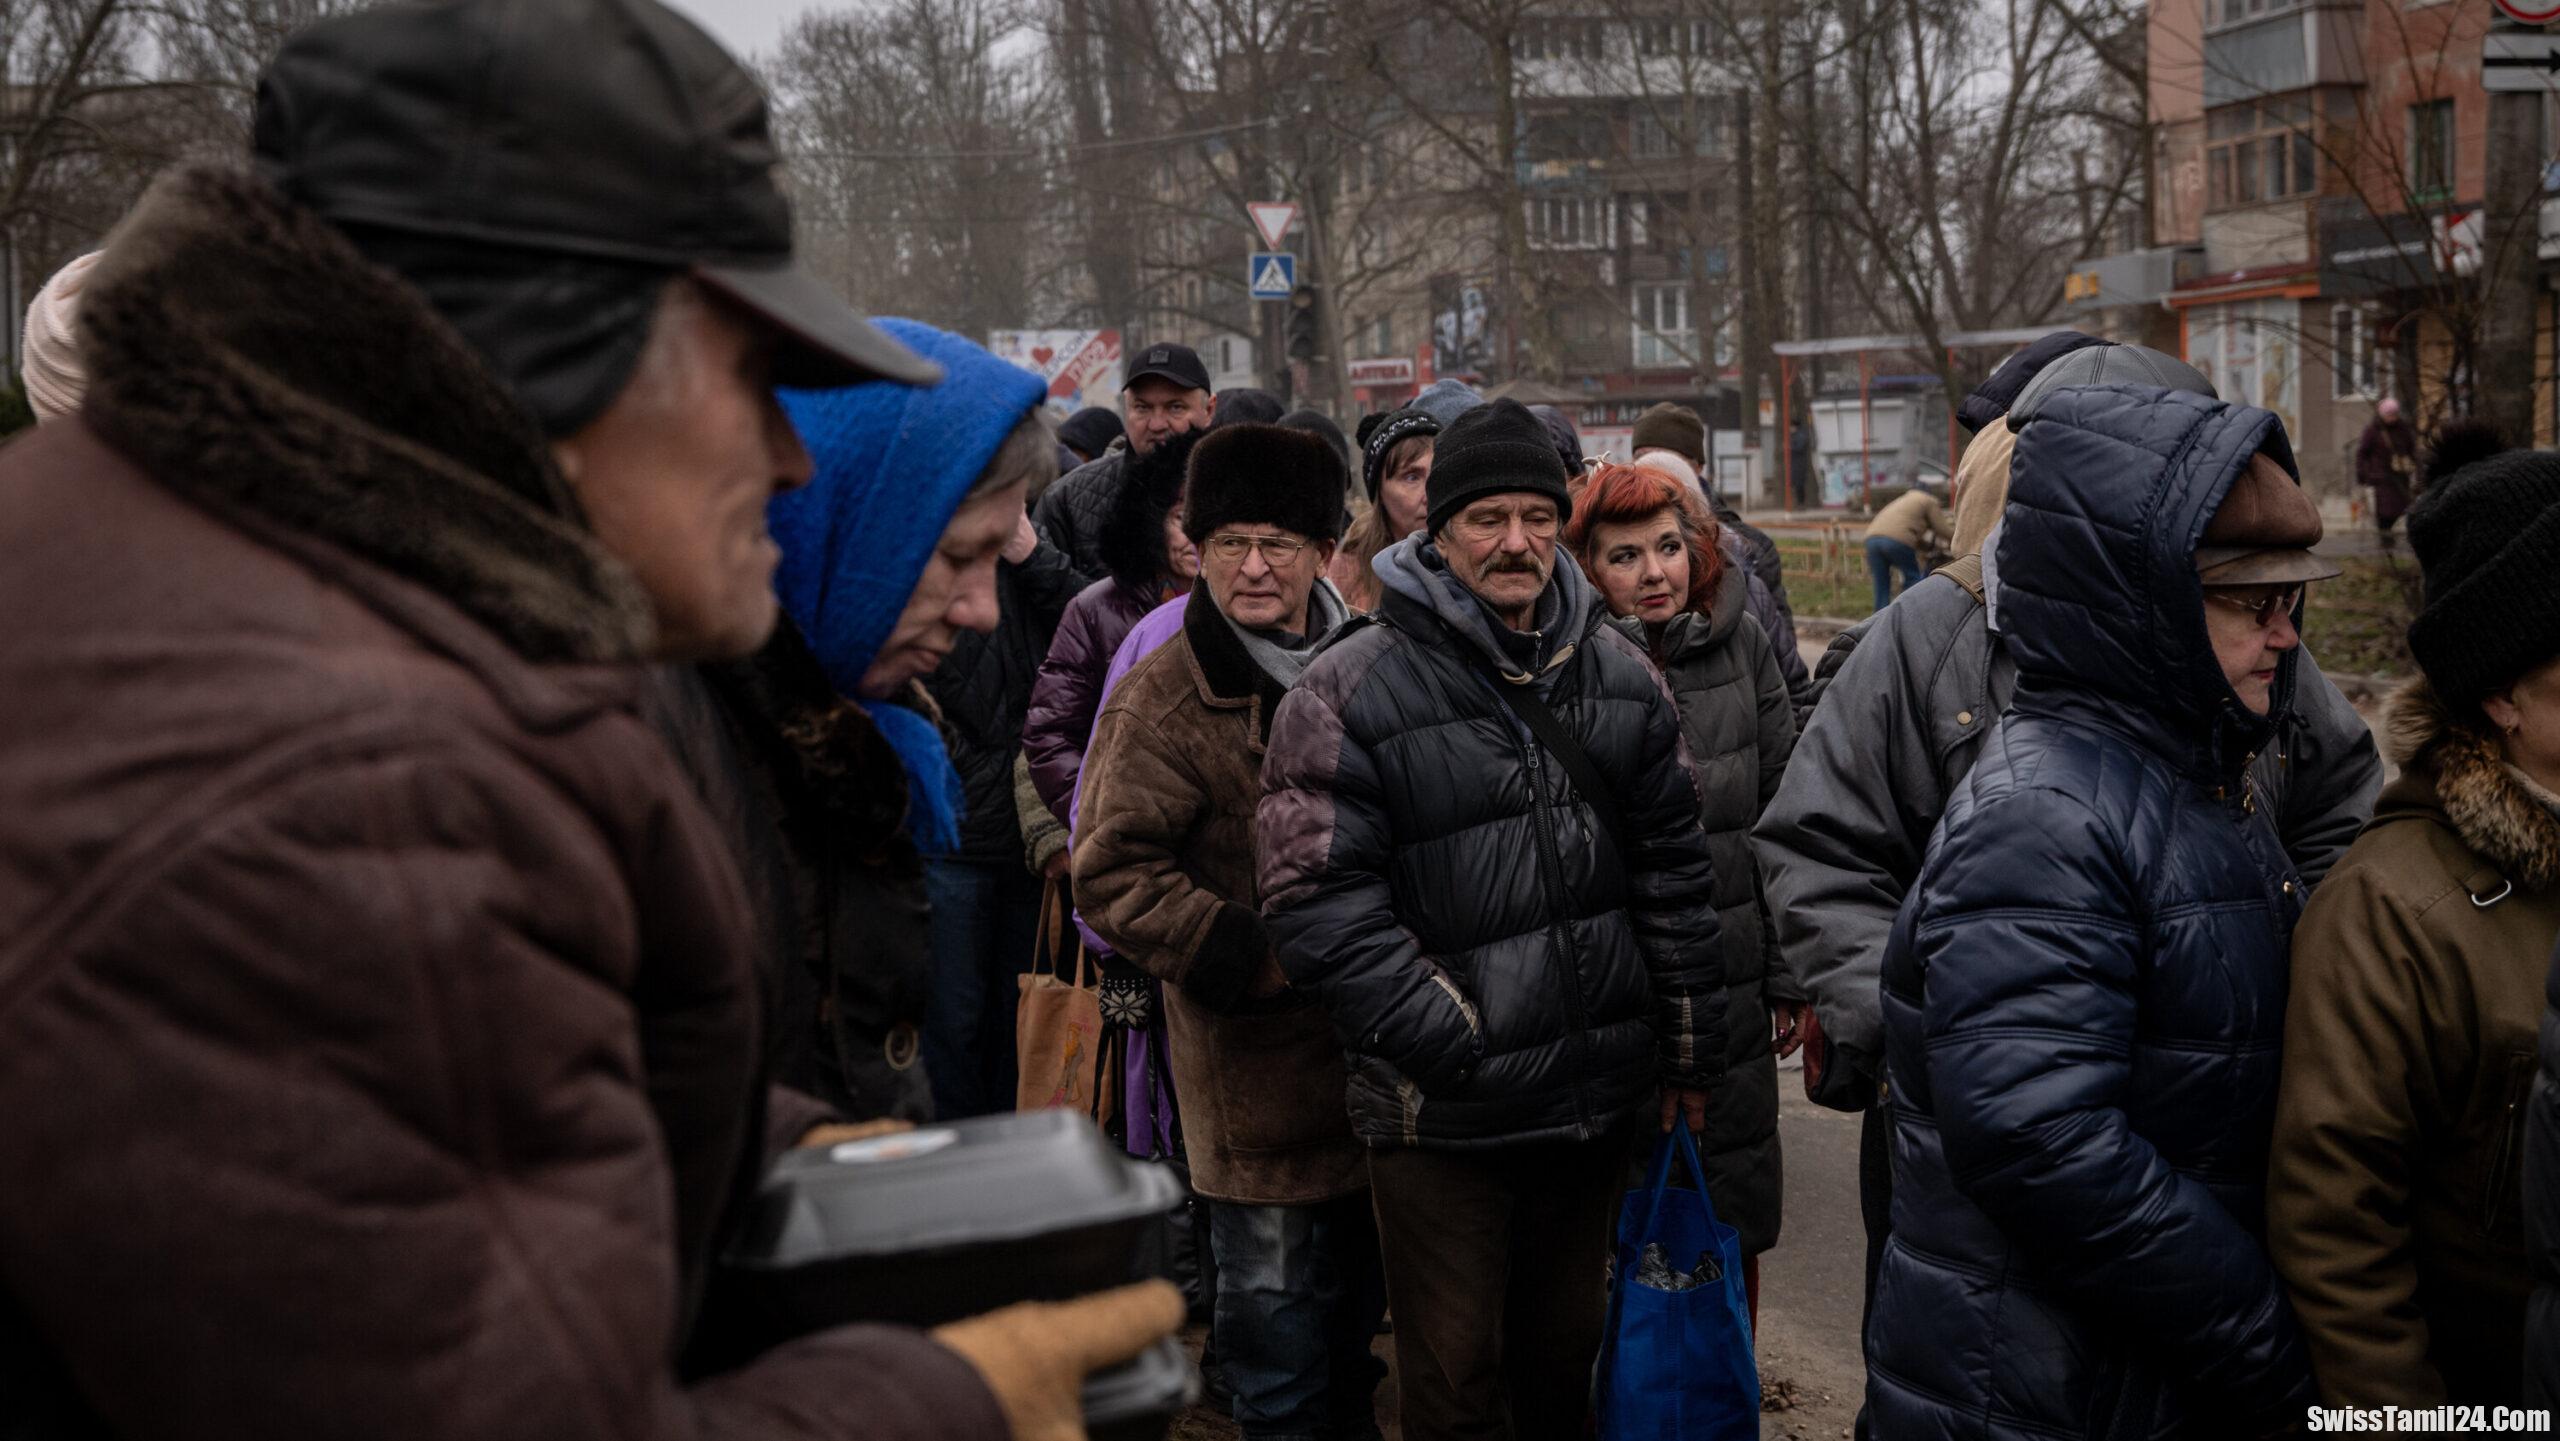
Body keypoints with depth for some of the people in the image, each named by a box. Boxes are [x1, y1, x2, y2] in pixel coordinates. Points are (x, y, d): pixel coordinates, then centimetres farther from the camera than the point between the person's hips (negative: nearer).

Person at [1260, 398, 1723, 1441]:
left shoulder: (1617, 672, 7)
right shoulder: (1353, 690, -11)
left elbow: (1672, 865, 12)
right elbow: (1319, 901, -15)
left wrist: (1691, 1042, 11)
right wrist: (1449, 1041, -19)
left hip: (1601, 1098, 5)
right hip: (1444, 1112, -5)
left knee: (1564, 1355, 22)